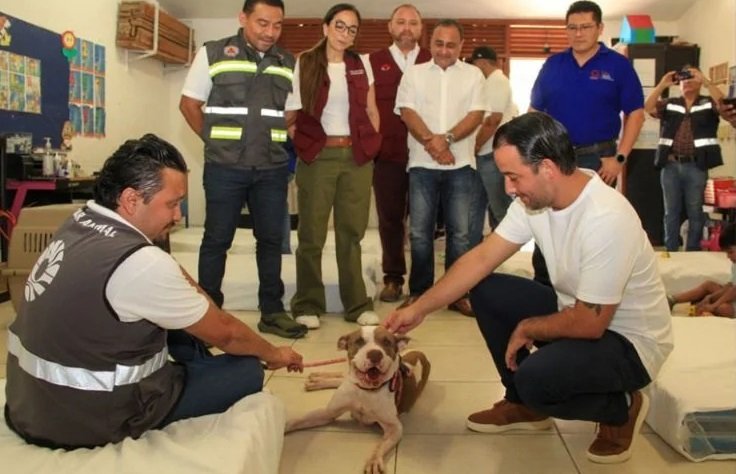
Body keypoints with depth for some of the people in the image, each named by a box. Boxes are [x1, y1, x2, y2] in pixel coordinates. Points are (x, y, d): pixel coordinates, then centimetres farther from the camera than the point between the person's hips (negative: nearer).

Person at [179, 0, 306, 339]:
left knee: (271, 239, 7)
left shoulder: (288, 64, 9)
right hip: (225, 167, -3)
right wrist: (215, 142, 1)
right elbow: (189, 104, 3)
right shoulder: (213, 54, 0)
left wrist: (281, 141, 4)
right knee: (217, 239, 3)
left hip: (273, 168, 3)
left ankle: (272, 311, 16)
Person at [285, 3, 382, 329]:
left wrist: (371, 144, 5)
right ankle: (308, 305, 12)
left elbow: (371, 111, 14)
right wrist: (300, 142, -9)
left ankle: (357, 304, 15)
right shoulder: (304, 64, 1)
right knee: (311, 233, 2)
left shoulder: (362, 64, 11)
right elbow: (290, 112, 0)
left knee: (351, 232, 7)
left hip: (357, 157, 3)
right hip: (317, 156, -2)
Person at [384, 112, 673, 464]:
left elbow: (589, 325, -28)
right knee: (485, 290, -2)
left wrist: (527, 329, -11)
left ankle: (620, 409, 3)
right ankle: (525, 404, 14)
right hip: (577, 311, 8)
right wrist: (418, 309, -5)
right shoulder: (534, 196, -9)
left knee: (536, 377, -31)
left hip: (630, 341, -8)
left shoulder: (606, 220, -33)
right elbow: (481, 258, -4)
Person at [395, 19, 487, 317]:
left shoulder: (473, 75, 8)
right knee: (420, 232, 3)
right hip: (422, 163, 0)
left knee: (460, 232, 3)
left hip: (460, 164, 0)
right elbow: (407, 112, -1)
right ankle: (419, 292, 14)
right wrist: (431, 142, -15)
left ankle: (458, 293, 12)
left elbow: (476, 115, -2)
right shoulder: (414, 73, 9)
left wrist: (446, 139, -16)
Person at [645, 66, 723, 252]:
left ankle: (693, 252, 14)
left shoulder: (708, 104, 5)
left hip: (696, 166, -2)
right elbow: (648, 108, -3)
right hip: (670, 165, 2)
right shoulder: (669, 104, 11)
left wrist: (705, 80, -17)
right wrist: (663, 84, -8)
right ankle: (670, 250, 18)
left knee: (695, 211, 5)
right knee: (671, 210, 9)